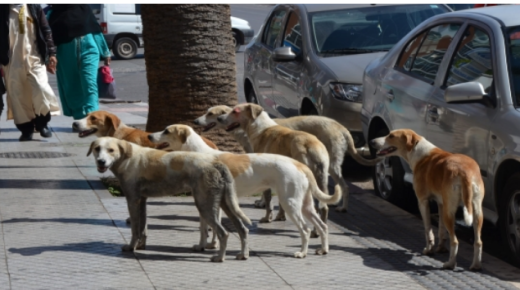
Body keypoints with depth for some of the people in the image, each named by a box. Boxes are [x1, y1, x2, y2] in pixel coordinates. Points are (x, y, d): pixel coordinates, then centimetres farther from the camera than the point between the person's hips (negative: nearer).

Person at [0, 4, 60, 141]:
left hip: (34, 58, -1)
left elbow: (46, 30, 7)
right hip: (12, 61, 1)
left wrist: (51, 53, 0)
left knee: (42, 89, -15)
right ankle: (26, 129, 15)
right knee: (17, 95, 2)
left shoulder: (34, 6, 4)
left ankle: (42, 123, 6)